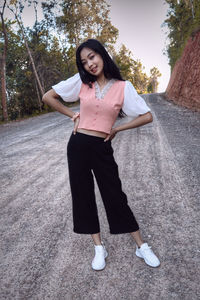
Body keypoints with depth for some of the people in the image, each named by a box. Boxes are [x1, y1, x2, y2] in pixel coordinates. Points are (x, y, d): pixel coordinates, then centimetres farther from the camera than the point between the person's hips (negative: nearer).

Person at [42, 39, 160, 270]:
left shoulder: (122, 86, -4)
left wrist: (116, 129, -3)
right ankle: (99, 248, 27)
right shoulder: (81, 81, 1)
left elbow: (147, 116, -6)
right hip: (78, 145, 3)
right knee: (83, 195, 8)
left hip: (102, 148, -2)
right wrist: (73, 115, 3)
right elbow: (48, 97, 6)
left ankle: (141, 246, 23)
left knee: (115, 196, 3)